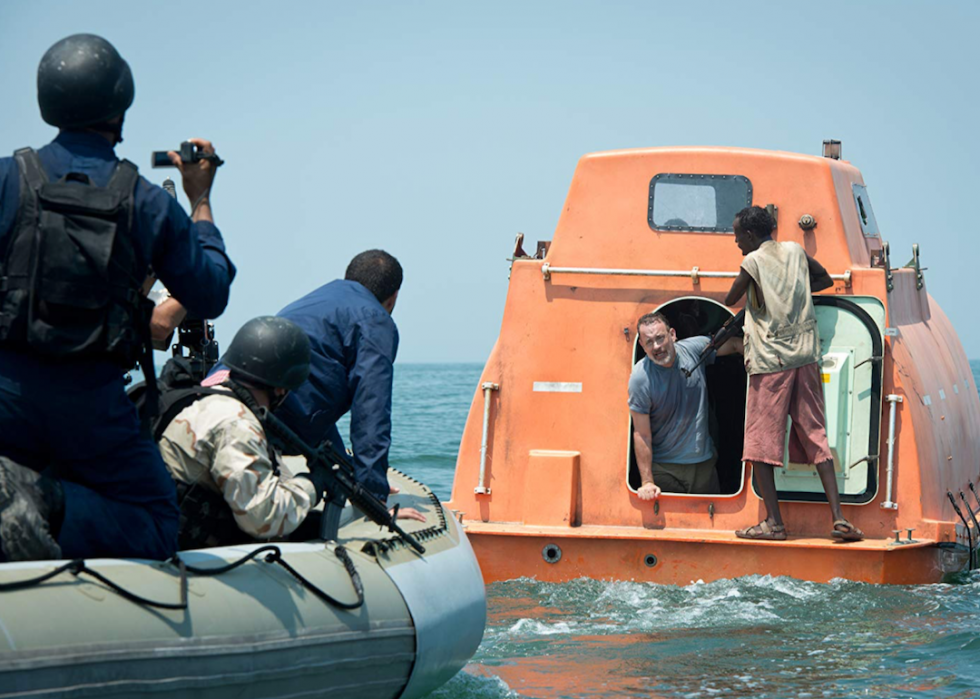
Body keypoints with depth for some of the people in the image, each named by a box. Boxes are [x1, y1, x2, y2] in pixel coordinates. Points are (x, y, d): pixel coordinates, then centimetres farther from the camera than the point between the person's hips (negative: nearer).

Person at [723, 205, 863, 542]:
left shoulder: (753, 262, -4)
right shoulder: (795, 251, 11)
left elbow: (730, 301, 7)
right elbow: (825, 280, 27)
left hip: (769, 362, -5)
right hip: (805, 357, 5)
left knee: (760, 443, 1)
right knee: (815, 438, 6)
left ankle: (774, 522, -4)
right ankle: (839, 517, -3)